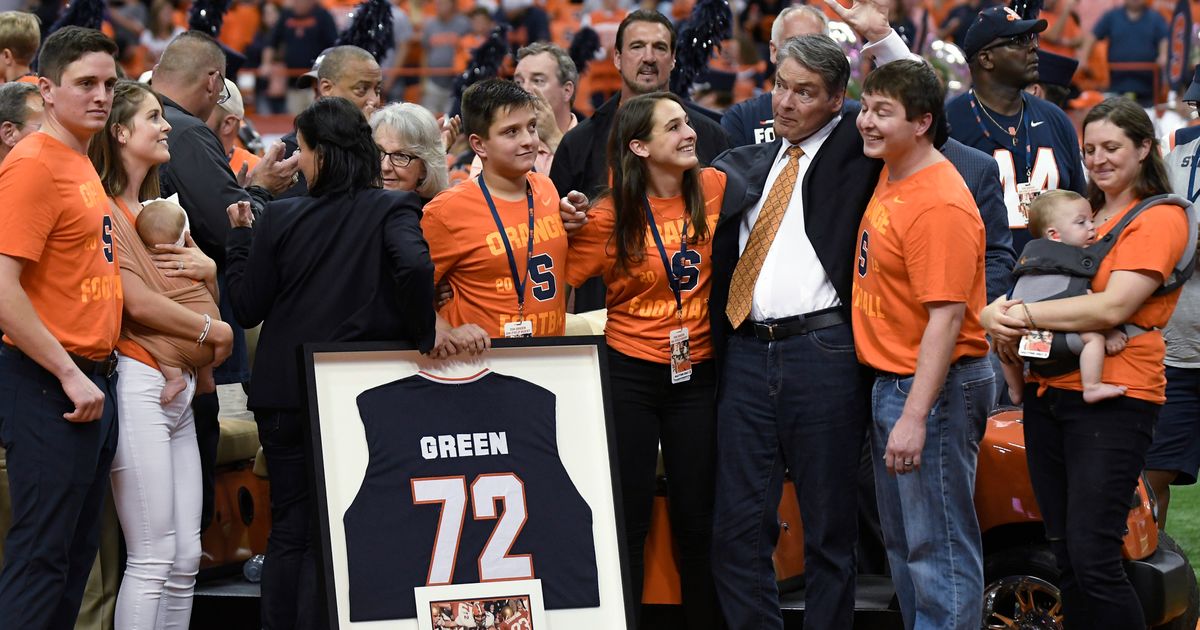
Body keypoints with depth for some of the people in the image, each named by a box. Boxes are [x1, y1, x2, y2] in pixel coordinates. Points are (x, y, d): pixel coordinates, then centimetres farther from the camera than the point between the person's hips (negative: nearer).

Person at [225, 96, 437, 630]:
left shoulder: (279, 218, -3)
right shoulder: (393, 209, -6)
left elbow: (247, 308, 0)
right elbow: (415, 266, -25)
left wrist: (240, 236, 12)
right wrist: (422, 337, -12)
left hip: (285, 395, 1)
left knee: (288, 527, 12)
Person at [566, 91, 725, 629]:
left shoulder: (714, 189, -3)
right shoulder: (609, 215, -10)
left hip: (697, 374, 2)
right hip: (630, 374, -2)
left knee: (697, 519, 9)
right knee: (627, 519, 3)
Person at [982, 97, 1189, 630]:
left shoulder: (1159, 219, -5)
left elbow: (1113, 307, -16)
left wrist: (1025, 316, -17)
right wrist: (1000, 314, -6)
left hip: (1112, 399, -8)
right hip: (1049, 392, 8)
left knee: (1092, 559, -13)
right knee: (1065, 555, 9)